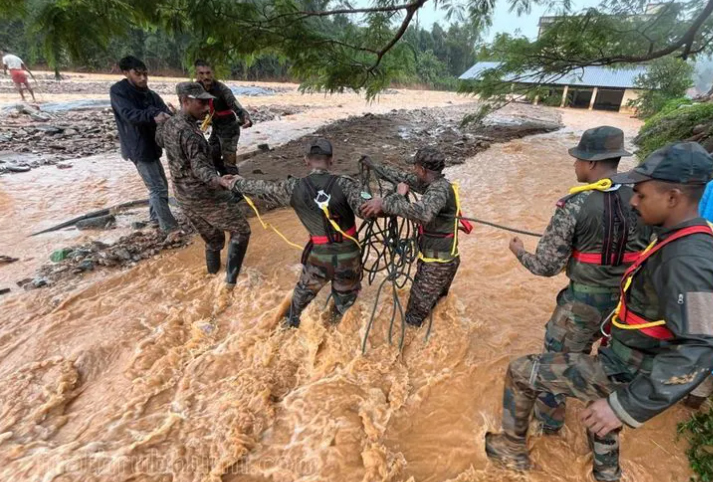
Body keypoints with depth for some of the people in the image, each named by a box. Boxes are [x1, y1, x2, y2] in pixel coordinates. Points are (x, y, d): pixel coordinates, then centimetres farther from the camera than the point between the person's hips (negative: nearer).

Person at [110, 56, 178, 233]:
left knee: (160, 185, 17)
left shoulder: (150, 94, 10)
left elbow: (165, 112, -5)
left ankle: (155, 217, 34)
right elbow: (130, 114, -27)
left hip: (151, 145, 8)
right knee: (158, 188, -8)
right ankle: (169, 226, 1)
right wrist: (153, 117, -44)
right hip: (138, 147, -8)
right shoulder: (118, 91, -9)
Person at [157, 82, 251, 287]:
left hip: (183, 197, 9)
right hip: (205, 195, -9)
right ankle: (231, 278, 2)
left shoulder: (167, 125, 5)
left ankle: (213, 271, 39)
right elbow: (200, 168, -34)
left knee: (212, 239, 24)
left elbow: (159, 139, 29)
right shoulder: (190, 132, -23)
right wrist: (218, 180, -52)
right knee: (241, 230, 5)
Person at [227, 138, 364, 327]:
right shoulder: (344, 184, -18)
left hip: (319, 255, 2)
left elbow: (262, 188, 3)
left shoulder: (294, 188, -11)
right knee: (345, 297, 25)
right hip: (348, 255, -1)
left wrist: (235, 183, 20)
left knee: (305, 289, 30)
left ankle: (291, 322, 53)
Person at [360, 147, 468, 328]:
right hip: (442, 258, 10)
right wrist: (374, 166, 18)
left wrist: (385, 203, -43)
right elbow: (403, 177, 13)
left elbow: (423, 213, -47)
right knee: (434, 301, 28)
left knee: (415, 315, 5)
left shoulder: (440, 189, -26)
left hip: (437, 262, -10)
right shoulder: (433, 184, 2)